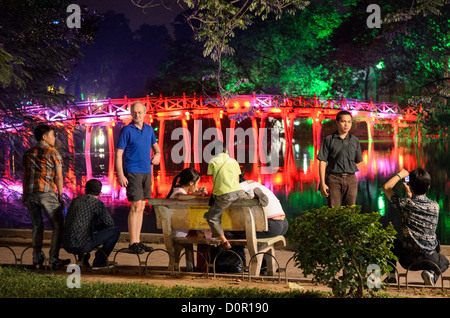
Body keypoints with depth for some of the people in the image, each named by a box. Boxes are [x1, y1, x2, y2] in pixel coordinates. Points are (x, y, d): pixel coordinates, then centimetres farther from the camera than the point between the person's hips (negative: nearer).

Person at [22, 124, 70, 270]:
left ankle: (37, 260, 12)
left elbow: (26, 175, 14)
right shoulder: (53, 153, -3)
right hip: (47, 193, -5)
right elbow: (59, 177, -4)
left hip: (30, 193, 5)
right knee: (58, 226, 6)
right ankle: (54, 260, 2)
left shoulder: (28, 153, 12)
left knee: (37, 226, 14)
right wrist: (60, 196, 2)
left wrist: (24, 195, 19)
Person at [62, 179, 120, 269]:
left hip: (67, 246, 7)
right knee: (115, 231, 3)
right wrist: (100, 225, 23)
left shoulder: (75, 201, 16)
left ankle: (83, 257, 20)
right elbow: (110, 223, 3)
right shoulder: (97, 203, -3)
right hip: (81, 245, -7)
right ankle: (99, 261, 4)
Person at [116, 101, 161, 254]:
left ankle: (137, 241, 15)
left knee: (141, 207, 9)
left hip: (146, 172, 6)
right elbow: (118, 154, -9)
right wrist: (120, 175, -16)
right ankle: (133, 243, -6)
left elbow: (155, 144, 28)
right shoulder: (127, 130, -6)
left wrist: (158, 154, 5)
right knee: (136, 206, -10)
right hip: (133, 172, -6)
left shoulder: (149, 129, 11)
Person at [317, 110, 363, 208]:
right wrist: (323, 184, -8)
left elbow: (358, 161, 22)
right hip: (334, 180, -3)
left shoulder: (355, 141, 10)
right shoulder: (329, 140, 2)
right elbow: (322, 162, -1)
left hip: (351, 179, 3)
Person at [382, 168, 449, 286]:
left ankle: (390, 273, 19)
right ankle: (432, 273, 0)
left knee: (394, 243, 31)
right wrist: (411, 196, 13)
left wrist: (400, 175, 11)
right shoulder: (435, 206, -5)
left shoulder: (406, 204, -13)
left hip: (408, 260, 0)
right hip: (430, 259, 0)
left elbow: (386, 187, 1)